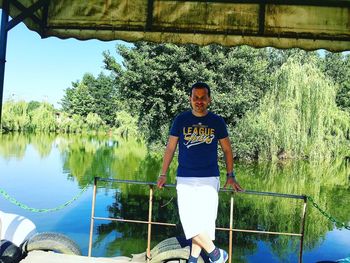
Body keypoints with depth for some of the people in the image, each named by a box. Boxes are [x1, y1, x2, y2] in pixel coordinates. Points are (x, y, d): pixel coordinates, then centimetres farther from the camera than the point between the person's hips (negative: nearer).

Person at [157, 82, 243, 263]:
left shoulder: (217, 121, 4)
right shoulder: (181, 120, 3)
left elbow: (227, 149, 10)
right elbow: (170, 148, 7)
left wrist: (230, 176, 4)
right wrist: (163, 174, 3)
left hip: (209, 179, 0)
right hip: (185, 179, 0)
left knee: (203, 221, 1)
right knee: (190, 221, -8)